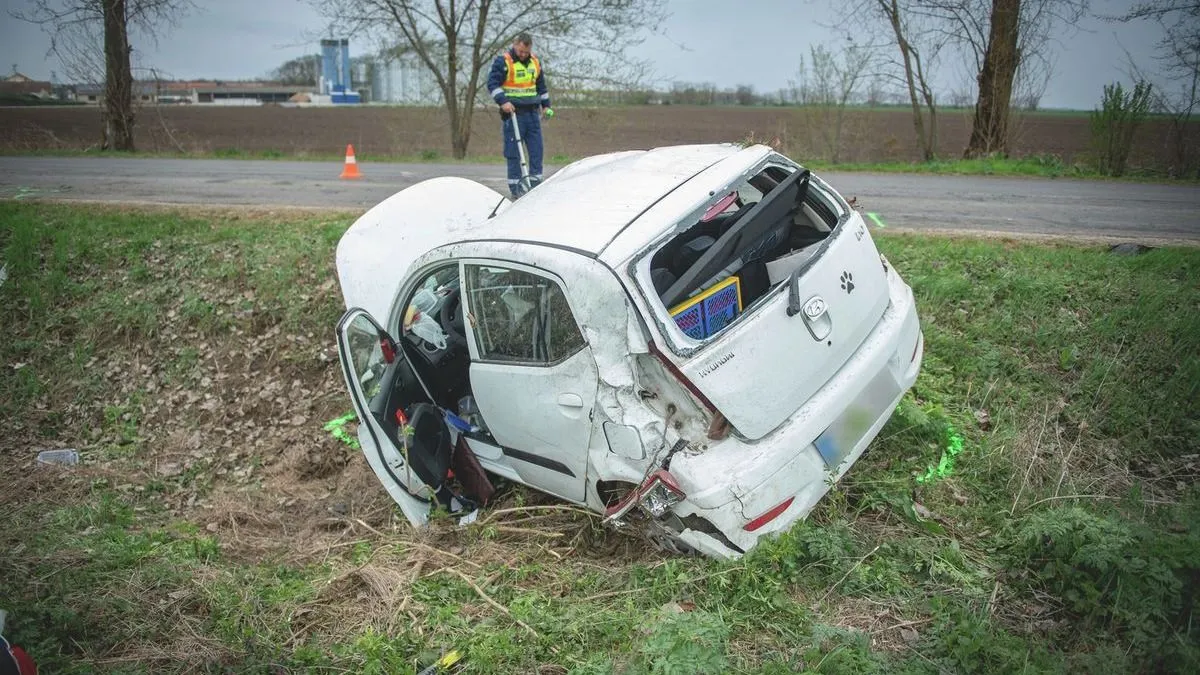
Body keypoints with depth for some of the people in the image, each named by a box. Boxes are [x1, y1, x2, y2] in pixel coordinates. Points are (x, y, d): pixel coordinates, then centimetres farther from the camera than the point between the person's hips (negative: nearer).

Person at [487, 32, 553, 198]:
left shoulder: (536, 62, 14)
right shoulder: (502, 61, -4)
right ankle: (515, 186, 0)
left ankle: (535, 182, 11)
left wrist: (546, 105, 21)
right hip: (512, 112, -6)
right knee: (513, 151, -4)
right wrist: (502, 101, -21)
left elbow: (541, 86, 25)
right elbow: (493, 83, -9)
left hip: (532, 112, 6)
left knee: (537, 149, 3)